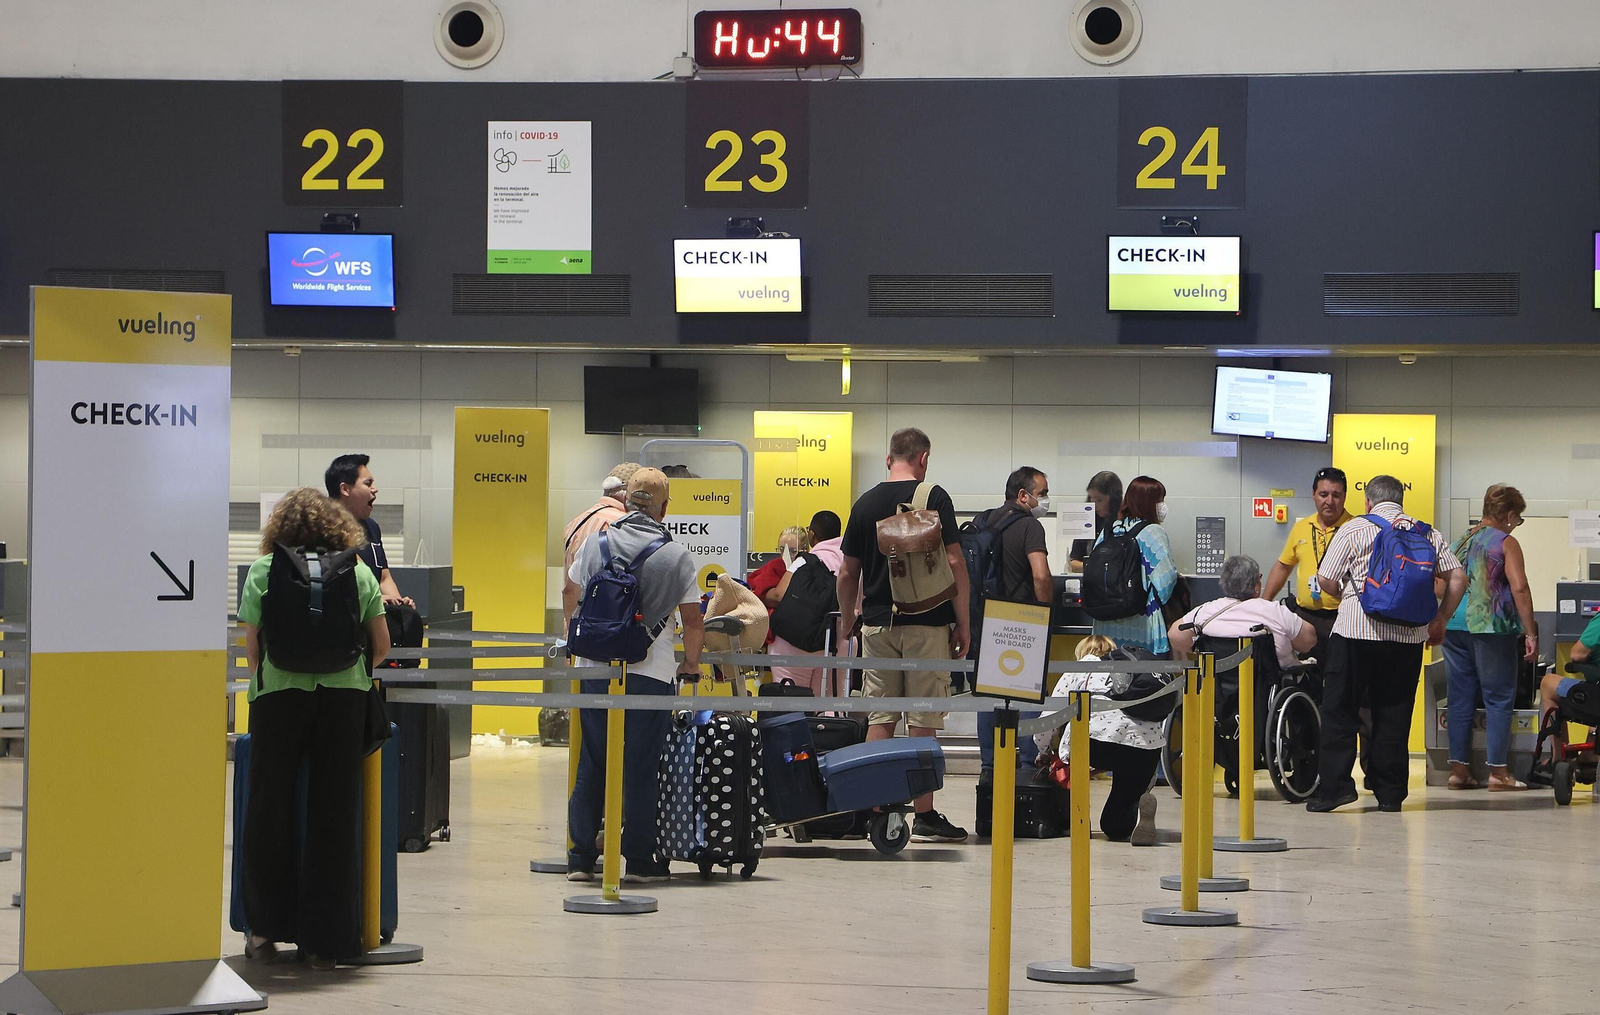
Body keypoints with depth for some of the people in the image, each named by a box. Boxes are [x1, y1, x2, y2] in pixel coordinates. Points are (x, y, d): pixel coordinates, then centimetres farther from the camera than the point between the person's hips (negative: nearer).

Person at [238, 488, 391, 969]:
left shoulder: (263, 571, 4)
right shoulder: (358, 571, 9)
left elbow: (251, 649, 1)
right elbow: (381, 645, 10)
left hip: (279, 694, -1)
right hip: (344, 696, 1)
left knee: (270, 809, 10)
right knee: (334, 816, 5)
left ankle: (265, 929, 15)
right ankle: (325, 941, 8)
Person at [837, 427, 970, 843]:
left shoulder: (865, 504, 6)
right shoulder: (933, 498, -6)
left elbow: (848, 573, 11)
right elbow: (953, 563, -9)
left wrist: (847, 622, 24)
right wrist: (963, 623, -2)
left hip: (877, 622, 4)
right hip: (926, 622, -4)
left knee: (879, 719, 7)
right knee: (923, 722, -1)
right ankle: (925, 816, 0)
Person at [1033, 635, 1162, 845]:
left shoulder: (1079, 670, 22)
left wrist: (1045, 752, 37)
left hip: (1100, 738, -4)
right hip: (1149, 745, 4)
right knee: (1115, 826, 17)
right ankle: (1138, 810, -17)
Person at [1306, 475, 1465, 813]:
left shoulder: (1353, 529, 3)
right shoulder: (1427, 533, 11)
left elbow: (1326, 580, -1)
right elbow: (1457, 578, 4)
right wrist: (1440, 620, 12)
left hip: (1356, 631, -3)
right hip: (1408, 635, 3)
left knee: (1339, 710, 3)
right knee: (1394, 713, 8)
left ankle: (1335, 785, -5)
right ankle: (1390, 792, 7)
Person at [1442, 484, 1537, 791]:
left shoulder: (1461, 541, 17)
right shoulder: (1506, 542, -4)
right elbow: (1519, 587, -14)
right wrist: (1531, 633, -13)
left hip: (1454, 625, 6)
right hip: (1491, 627, -6)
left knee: (1461, 698, 8)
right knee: (1499, 699, 0)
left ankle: (1459, 768, 7)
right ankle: (1498, 771, -1)